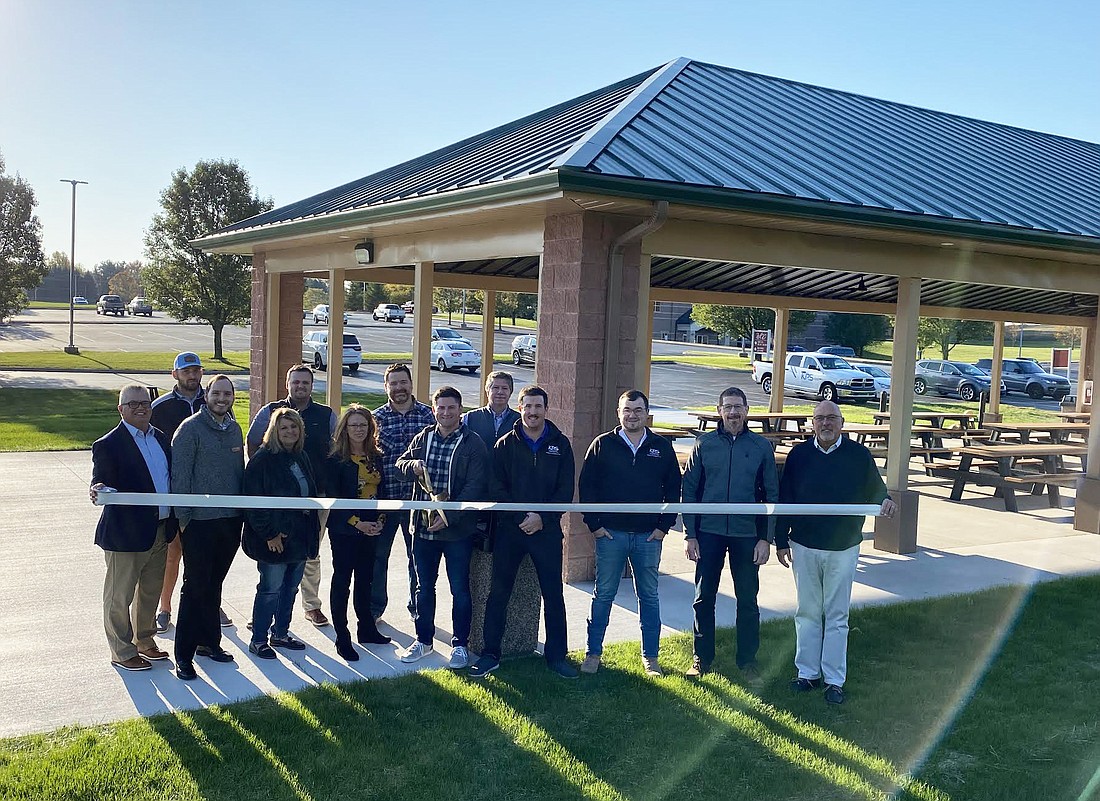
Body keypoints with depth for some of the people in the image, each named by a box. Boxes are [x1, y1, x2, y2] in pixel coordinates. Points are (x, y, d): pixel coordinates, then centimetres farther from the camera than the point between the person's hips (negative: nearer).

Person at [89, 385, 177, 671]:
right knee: (119, 596, 8)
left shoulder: (160, 437, 9)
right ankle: (122, 652, 22)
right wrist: (99, 490, -40)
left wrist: (172, 521, 12)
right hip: (126, 533, -7)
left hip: (159, 530, 7)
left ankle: (144, 641, 37)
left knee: (150, 591, 21)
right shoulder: (108, 445, -14)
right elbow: (102, 483, -18)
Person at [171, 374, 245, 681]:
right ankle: (184, 655, 8)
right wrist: (183, 517, -12)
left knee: (214, 584, 16)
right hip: (200, 521, -6)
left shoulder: (235, 429, 10)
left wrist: (242, 511, 12)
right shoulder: (191, 428, -9)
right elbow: (179, 475, -11)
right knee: (195, 586, -1)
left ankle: (209, 641, 29)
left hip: (230, 520, 6)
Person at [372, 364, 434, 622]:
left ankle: (417, 607, 26)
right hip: (384, 498, 0)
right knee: (377, 553, 9)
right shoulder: (376, 417, 2)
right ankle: (374, 607, 24)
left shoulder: (428, 414, 2)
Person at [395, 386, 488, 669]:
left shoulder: (473, 444, -8)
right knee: (424, 587, 15)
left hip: (458, 529, -4)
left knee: (460, 589, 5)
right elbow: (400, 463, 12)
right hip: (423, 526, 5)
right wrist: (412, 465, -13)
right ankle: (423, 640, 30)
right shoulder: (422, 439, 8)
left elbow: (475, 487, -13)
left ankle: (460, 644, 19)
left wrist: (449, 517, -21)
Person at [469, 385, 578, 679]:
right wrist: (521, 518, -14)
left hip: (547, 531, 0)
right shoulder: (505, 444, 3)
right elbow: (496, 487, -3)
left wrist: (542, 517, -13)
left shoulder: (560, 445, 4)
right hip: (509, 529, 0)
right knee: (498, 592, 5)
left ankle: (556, 655, 18)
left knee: (553, 594, 6)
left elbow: (566, 490, 0)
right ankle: (490, 654, 16)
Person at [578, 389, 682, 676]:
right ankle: (593, 653, 16)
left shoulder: (662, 447, 4)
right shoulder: (602, 445, 1)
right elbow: (586, 486, 2)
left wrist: (664, 525, 0)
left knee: (649, 595, 9)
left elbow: (674, 489, 7)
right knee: (603, 594, 6)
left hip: (649, 535, 1)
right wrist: (594, 524, -4)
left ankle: (650, 656, 19)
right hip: (610, 534, -1)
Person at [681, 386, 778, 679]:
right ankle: (702, 657, 22)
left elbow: (771, 495, 3)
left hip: (747, 534, 0)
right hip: (709, 532, 0)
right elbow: (689, 491, 2)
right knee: (704, 598, 8)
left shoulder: (761, 447, 1)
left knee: (748, 600, 8)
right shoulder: (704, 444, 0)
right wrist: (690, 535, -2)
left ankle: (748, 660, 22)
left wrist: (766, 538, -3)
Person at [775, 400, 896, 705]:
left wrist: (884, 501, -21)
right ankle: (807, 673, 21)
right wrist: (781, 541, 2)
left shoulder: (859, 454, -2)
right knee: (807, 612, 10)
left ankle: (834, 680, 13)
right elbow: (784, 499, 4)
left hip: (843, 547, -1)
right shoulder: (799, 454, 1)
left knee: (837, 616, 5)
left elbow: (874, 489, 4)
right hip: (804, 546, 1)